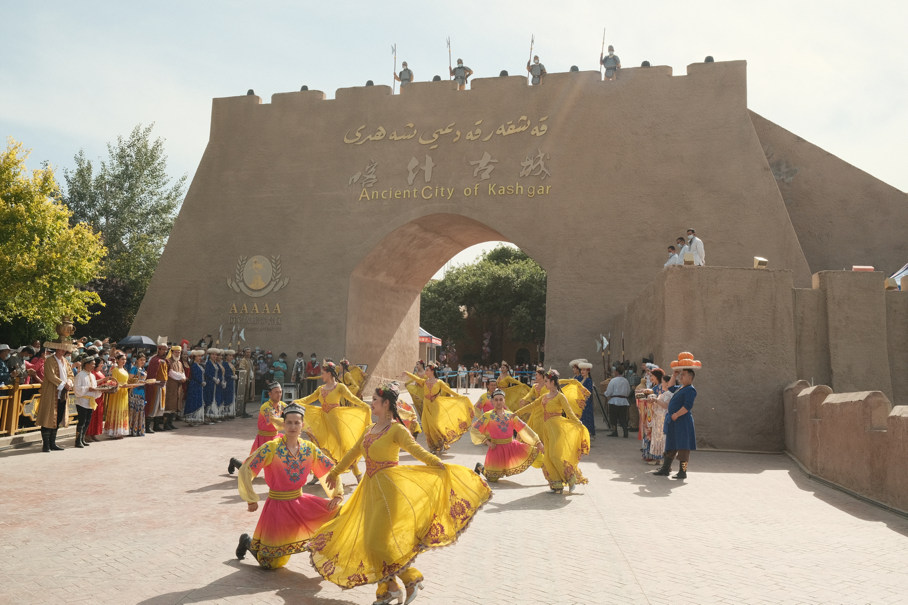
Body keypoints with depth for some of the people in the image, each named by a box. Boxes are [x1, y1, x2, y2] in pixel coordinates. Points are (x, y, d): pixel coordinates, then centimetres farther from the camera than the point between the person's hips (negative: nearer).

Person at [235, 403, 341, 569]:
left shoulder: (309, 448, -3)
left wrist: (337, 494, -7)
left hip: (300, 502, 4)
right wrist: (251, 499, -17)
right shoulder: (271, 448, -16)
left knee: (337, 513, -11)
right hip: (278, 504, -4)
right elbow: (245, 470, -17)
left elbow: (331, 469, 4)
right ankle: (248, 541, 33)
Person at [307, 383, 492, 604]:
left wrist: (442, 467, -35)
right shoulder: (369, 430, 13)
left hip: (388, 486, -8)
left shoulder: (396, 430, -10)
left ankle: (411, 578, 6)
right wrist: (334, 473, 36)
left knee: (379, 539, -11)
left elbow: (417, 451, -22)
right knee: (370, 539, 8)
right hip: (371, 488, 8)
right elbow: (353, 453, 26)